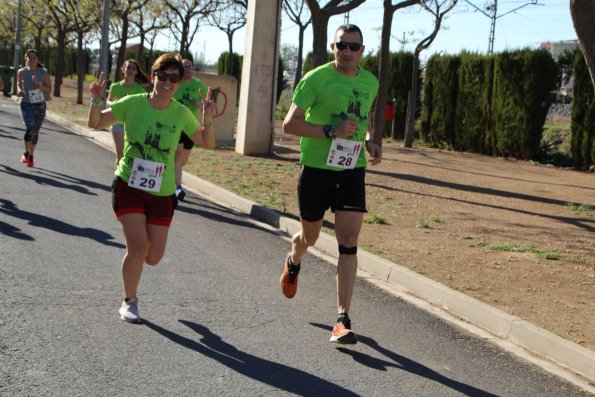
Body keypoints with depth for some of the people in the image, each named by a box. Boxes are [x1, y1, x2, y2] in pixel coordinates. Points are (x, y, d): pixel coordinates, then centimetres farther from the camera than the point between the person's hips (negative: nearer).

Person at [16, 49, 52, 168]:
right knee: (30, 128, -21)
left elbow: (49, 90, -7)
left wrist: (38, 84, -22)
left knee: (35, 131, 9)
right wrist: (19, 90, -4)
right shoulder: (21, 72, -3)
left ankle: (31, 157, 26)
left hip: (40, 105, 1)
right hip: (26, 104, -1)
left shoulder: (44, 73, -5)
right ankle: (26, 153, -1)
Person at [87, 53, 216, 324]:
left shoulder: (181, 114, -3)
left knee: (153, 257, 2)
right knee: (138, 247, -16)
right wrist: (96, 101, -19)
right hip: (128, 186, -2)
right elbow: (95, 124, 1)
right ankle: (129, 302, 8)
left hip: (162, 193, 2)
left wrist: (207, 119, -14)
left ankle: (133, 258, 41)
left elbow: (208, 144, 3)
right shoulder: (133, 103, -8)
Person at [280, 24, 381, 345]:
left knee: (349, 243, -10)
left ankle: (343, 319, -8)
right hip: (316, 169, -2)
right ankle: (293, 262, 54)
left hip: (352, 171, 3)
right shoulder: (316, 79, -10)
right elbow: (289, 124, -13)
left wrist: (369, 143, 6)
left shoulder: (370, 83, 7)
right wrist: (331, 131, -23)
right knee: (310, 236, 15)